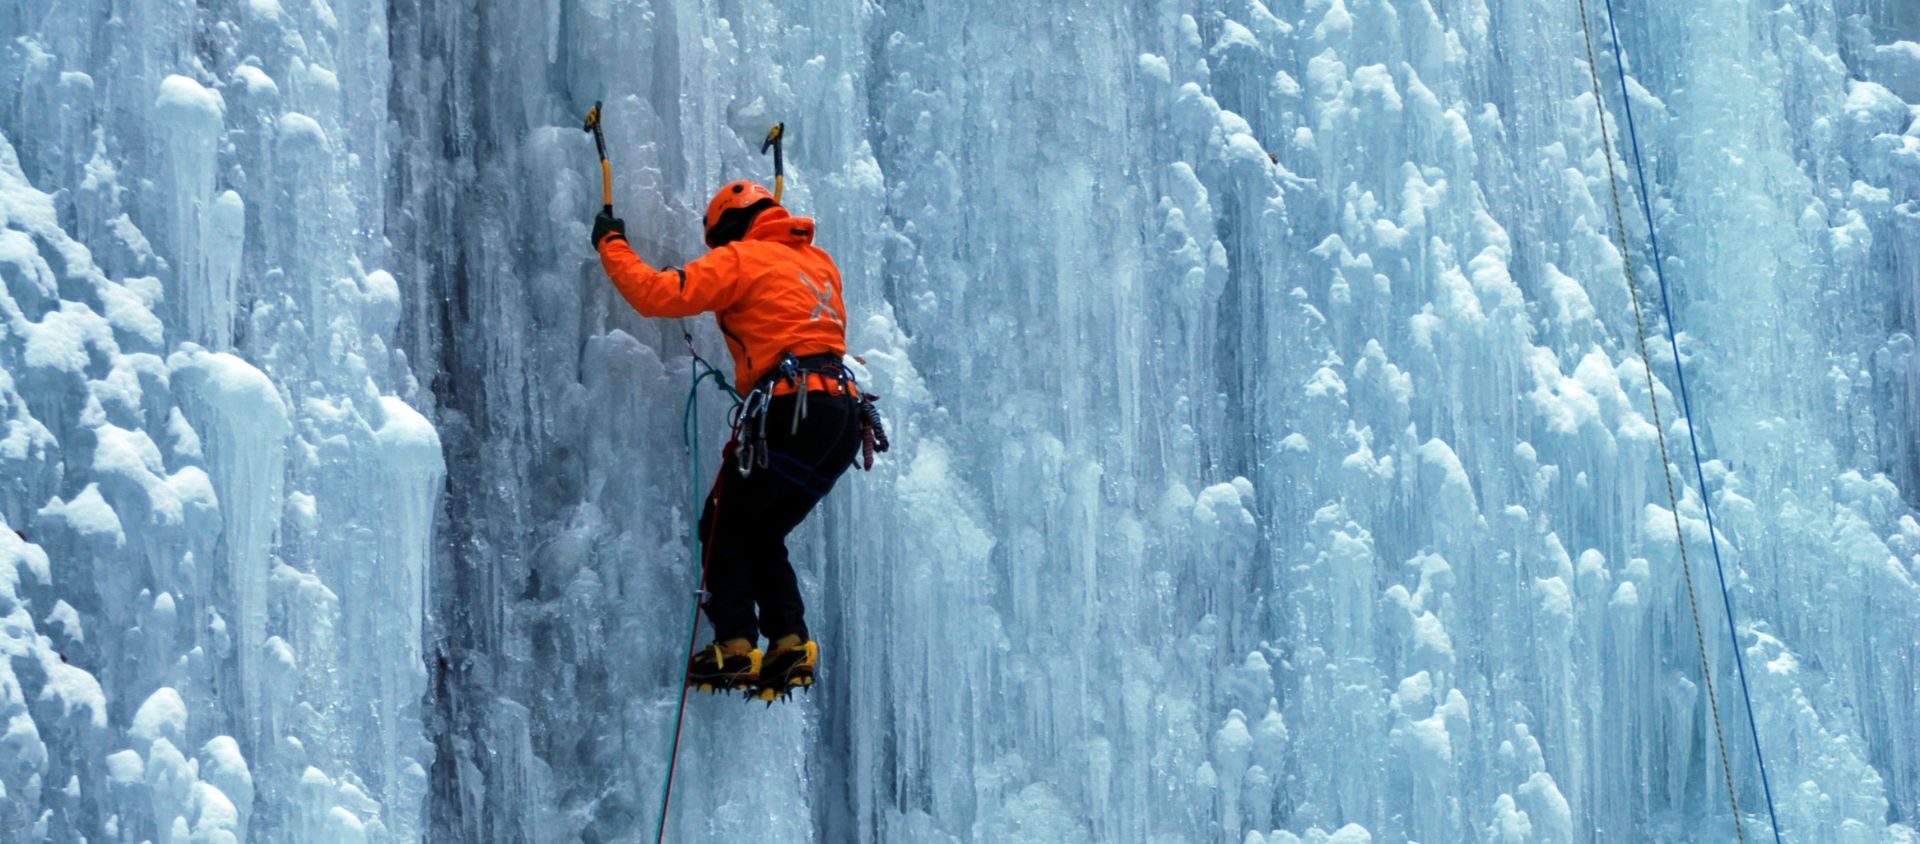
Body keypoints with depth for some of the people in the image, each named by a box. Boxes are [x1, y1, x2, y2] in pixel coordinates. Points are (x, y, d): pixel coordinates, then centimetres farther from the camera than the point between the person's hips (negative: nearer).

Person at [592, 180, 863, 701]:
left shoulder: (739, 259, 2)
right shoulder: (817, 261, 24)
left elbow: (660, 294, -6)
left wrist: (611, 245, 10)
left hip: (792, 412, -7)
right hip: (846, 414, 7)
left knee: (724, 526, 6)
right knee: (763, 535, 19)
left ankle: (735, 646, -7)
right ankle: (790, 642, 2)